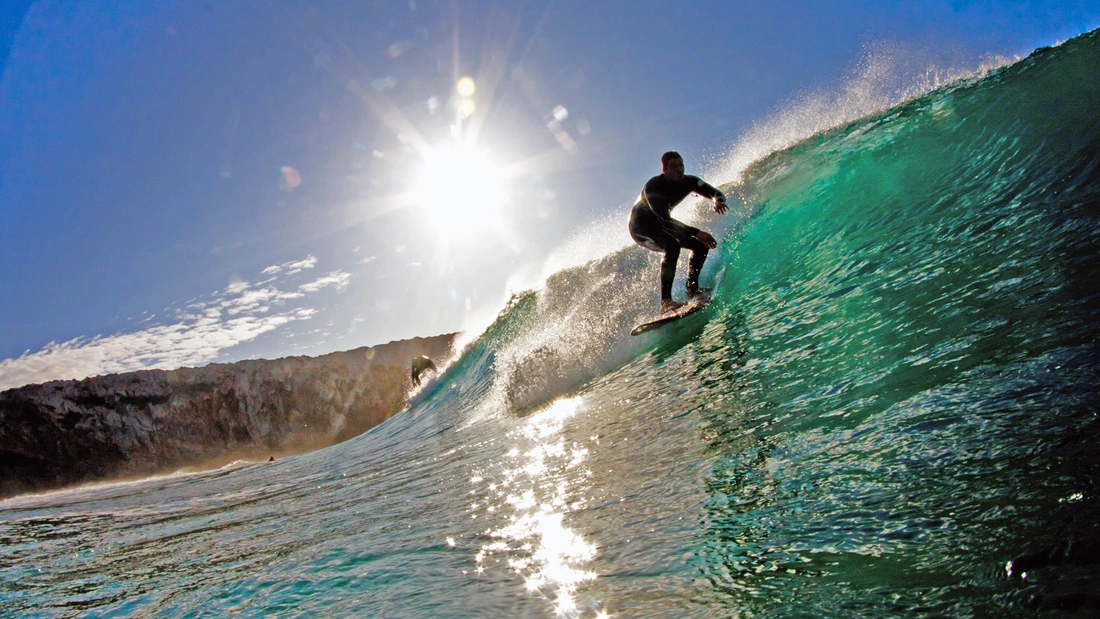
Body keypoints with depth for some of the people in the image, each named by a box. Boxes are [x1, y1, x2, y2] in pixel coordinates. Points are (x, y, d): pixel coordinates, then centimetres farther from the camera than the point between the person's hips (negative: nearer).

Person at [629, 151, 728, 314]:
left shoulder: (688, 182, -11)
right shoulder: (653, 187, -30)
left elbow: (716, 193, -10)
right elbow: (664, 221, -37)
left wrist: (718, 201, -37)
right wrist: (696, 233, -44)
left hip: (662, 224, 8)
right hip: (640, 227, -8)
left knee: (701, 244, -3)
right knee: (672, 246, -34)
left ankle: (692, 288, 9)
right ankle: (666, 302, -42)